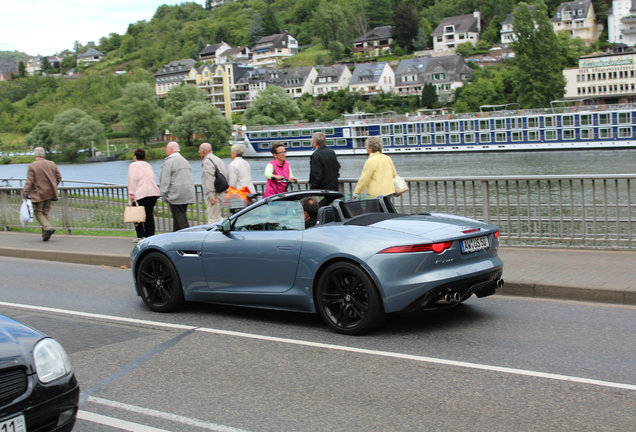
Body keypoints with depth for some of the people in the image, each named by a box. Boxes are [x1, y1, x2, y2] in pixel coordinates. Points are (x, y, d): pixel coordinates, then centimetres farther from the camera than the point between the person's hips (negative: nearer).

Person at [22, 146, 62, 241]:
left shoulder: (32, 166, -11)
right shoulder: (51, 164, 5)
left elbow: (29, 181, -15)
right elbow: (59, 178, 10)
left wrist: (25, 193, -10)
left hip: (38, 194, -5)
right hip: (49, 193, 5)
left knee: (38, 212, 5)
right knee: (45, 213, 12)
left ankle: (48, 228, -17)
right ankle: (45, 235, 11)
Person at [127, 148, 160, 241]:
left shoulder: (133, 165, 1)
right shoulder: (148, 165, 21)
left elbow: (132, 180, -8)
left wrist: (131, 193, -11)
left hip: (141, 194, -6)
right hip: (154, 192, 6)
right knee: (149, 214, 8)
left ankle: (141, 236, -1)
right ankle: (150, 236, 6)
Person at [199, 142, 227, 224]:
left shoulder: (207, 161, -10)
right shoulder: (218, 159, 19)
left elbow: (210, 180, -18)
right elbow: (225, 176, 21)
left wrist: (211, 196, -20)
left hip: (213, 195, -10)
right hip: (221, 194, 10)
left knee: (213, 219, -9)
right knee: (218, 217, 16)